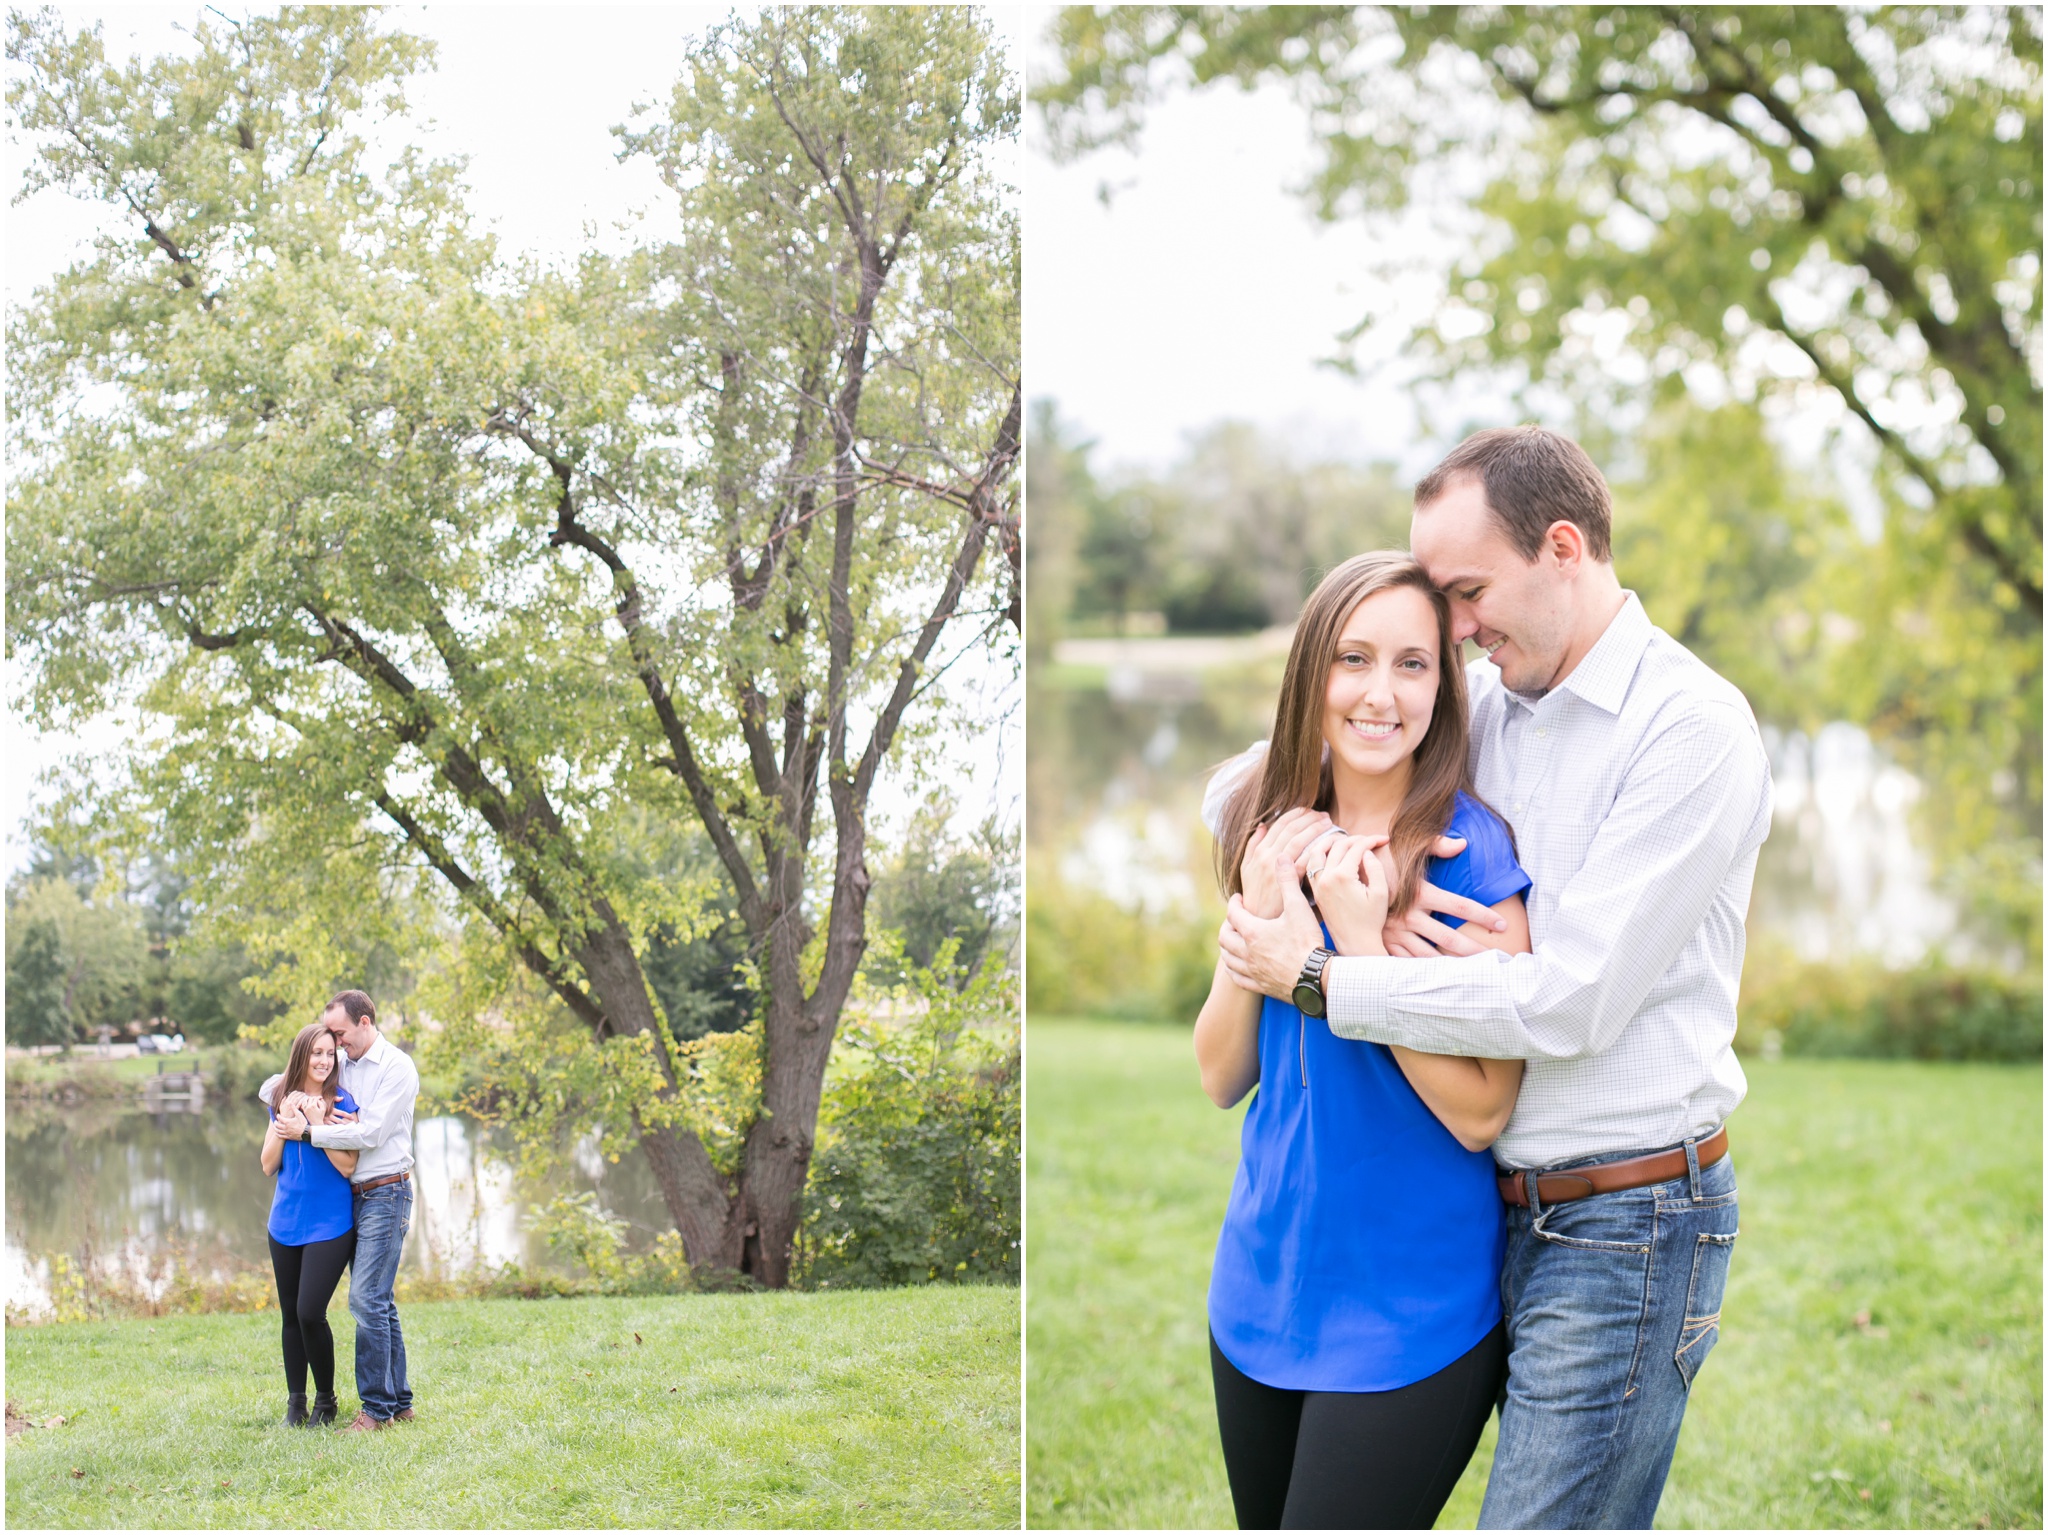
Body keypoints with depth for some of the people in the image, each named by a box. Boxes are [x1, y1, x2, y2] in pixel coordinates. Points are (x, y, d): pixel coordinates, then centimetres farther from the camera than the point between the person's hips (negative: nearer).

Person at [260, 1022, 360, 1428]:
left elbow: (347, 1166, -14)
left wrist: (317, 1120, -20)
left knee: (310, 1313, -11)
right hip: (285, 1222, 5)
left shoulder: (341, 1102, -7)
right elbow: (269, 1164, 3)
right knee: (291, 1315, 9)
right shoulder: (282, 1099, 6)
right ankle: (295, 1402, 20)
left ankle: (326, 1400, 7)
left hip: (329, 1224, -5)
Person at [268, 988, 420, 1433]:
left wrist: (307, 1132, -17)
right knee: (377, 1300, 9)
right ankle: (399, 1401, 15)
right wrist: (286, 1101, -4)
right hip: (354, 1195, 8)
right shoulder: (342, 1066, 14)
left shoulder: (396, 1067, -7)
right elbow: (272, 1088, 19)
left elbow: (371, 1133, -17)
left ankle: (377, 1408, -8)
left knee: (366, 1298, -12)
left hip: (385, 1193, -8)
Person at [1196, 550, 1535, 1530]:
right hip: (1262, 1285, 6)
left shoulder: (1468, 852, -14)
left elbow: (1480, 1114, -18)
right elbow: (1221, 1079, 2)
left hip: (1408, 1320, -6)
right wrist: (1257, 919, -13)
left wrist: (1359, 933, -23)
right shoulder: (1270, 835, 3)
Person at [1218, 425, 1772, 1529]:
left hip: (1625, 1229, -7)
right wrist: (1360, 889, -6)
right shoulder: (1483, 701, 8)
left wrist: (1316, 977, -15)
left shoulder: (1693, 727, -13)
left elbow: (1572, 1002, -20)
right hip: (1502, 1208, 7)